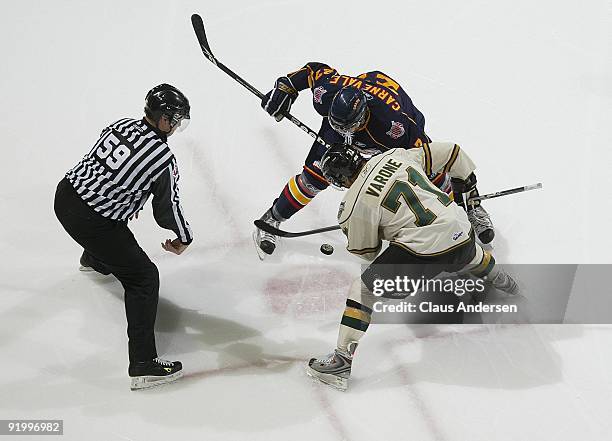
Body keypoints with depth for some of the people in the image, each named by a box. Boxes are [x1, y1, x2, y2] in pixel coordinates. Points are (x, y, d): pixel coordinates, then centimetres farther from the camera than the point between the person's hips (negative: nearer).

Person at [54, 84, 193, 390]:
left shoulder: (122, 125, 3)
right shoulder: (163, 158, -17)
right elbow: (168, 209, -6)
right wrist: (184, 238, 14)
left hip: (65, 194, 8)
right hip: (91, 223, -8)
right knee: (144, 278, 1)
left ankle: (93, 260, 75)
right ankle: (144, 364, -3)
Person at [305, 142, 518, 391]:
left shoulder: (357, 202, -6)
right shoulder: (396, 155, 9)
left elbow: (366, 251, 7)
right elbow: (448, 152, 16)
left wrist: (348, 226, 25)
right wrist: (464, 180, 34)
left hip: (424, 251, -7)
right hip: (463, 235, 7)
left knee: (364, 289, 5)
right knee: (470, 256, 44)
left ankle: (342, 360, 0)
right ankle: (500, 281, 73)